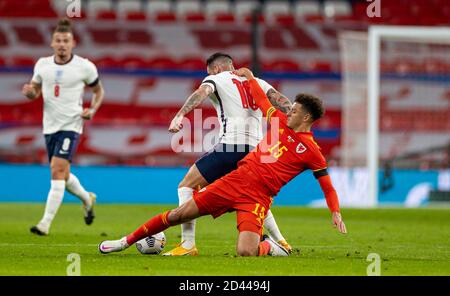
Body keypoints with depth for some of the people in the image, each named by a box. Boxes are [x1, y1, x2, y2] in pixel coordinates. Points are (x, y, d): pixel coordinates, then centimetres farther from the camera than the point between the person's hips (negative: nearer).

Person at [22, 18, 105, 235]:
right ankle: (87, 199, 47)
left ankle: (46, 223, -21)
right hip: (50, 126, 5)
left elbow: (98, 90, 10)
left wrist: (92, 110, -8)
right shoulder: (42, 64, 3)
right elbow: (35, 92, 14)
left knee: (57, 170, -19)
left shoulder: (84, 67, -6)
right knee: (62, 176, 16)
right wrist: (29, 91, -10)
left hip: (71, 125, -5)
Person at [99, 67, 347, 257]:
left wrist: (335, 213, -10)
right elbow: (261, 101, 25)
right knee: (178, 215, 4)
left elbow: (327, 187, 1)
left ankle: (270, 247, 7)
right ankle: (127, 241, 19)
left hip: (257, 198, -5)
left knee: (245, 252, -28)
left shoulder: (312, 152, -4)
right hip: (235, 181, 5)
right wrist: (249, 76, 32)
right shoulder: (281, 122, 10)